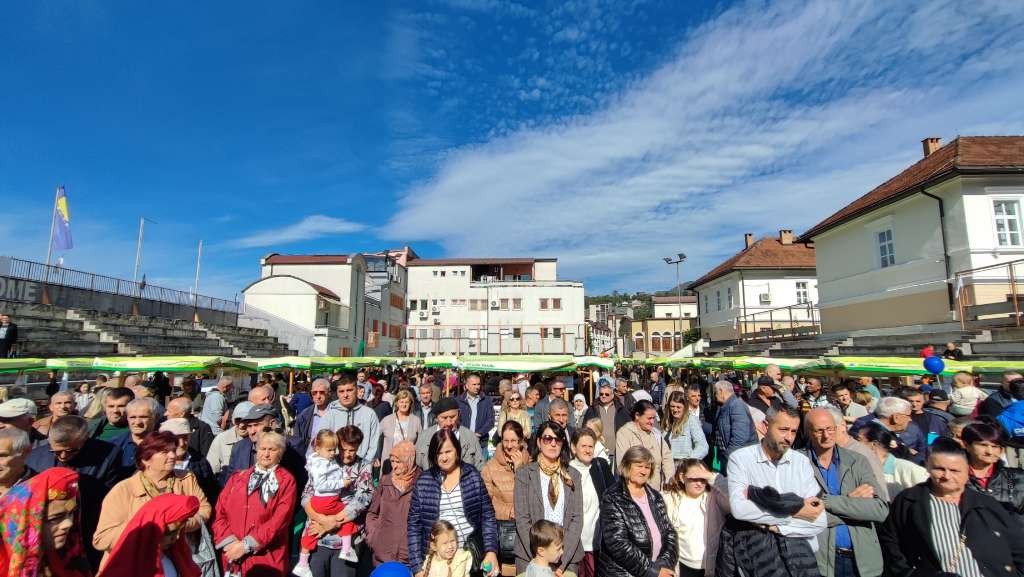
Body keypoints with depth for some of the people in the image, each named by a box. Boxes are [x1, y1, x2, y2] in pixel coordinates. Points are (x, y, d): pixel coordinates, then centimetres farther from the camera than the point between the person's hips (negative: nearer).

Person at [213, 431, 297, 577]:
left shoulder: (286, 481, -2)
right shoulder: (238, 477, 10)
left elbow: (280, 520, -10)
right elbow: (219, 512, 4)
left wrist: (246, 545, -15)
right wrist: (230, 542, -9)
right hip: (233, 558, 3)